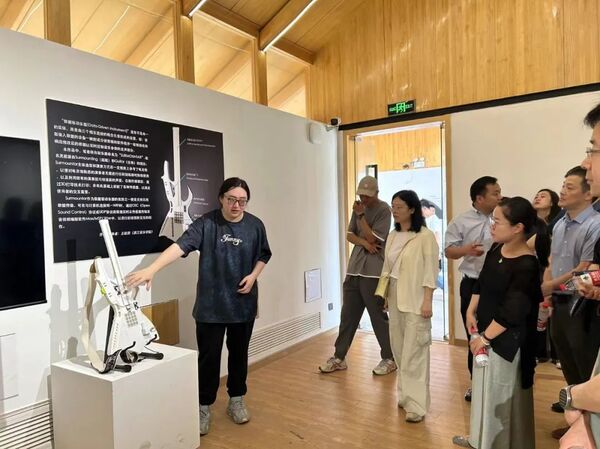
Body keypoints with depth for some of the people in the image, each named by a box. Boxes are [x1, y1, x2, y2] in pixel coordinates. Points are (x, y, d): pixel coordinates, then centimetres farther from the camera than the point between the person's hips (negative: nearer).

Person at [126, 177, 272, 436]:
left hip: (243, 304, 3)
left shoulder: (255, 225, -2)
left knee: (239, 354, 14)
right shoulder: (206, 223, -11)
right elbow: (181, 245, -24)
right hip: (210, 305, -2)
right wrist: (151, 269, -37)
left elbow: (263, 255, 12)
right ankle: (204, 407, 23)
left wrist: (253, 276, -6)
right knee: (208, 357, 5)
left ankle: (236, 400, 34)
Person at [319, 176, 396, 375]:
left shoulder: (384, 210, -8)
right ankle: (339, 357, 19)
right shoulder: (359, 207, 12)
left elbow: (372, 238, -14)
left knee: (378, 317, 2)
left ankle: (389, 359, 17)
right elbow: (350, 235, 8)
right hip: (354, 270, 6)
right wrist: (363, 242, -11)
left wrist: (360, 216, -14)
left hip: (373, 272, -6)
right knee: (347, 315, 10)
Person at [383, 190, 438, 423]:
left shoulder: (425, 236, -11)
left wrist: (427, 301, -14)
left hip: (415, 300, -7)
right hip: (395, 297, 7)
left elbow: (431, 271, -12)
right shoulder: (392, 236, 9)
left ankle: (416, 404, 6)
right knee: (399, 350, 13)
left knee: (414, 353, -3)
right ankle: (405, 395, 28)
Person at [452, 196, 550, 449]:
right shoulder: (496, 249, 1)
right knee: (483, 388, 21)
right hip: (485, 331, 8)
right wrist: (471, 311, 3)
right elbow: (481, 282, 12)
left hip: (505, 339, -8)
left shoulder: (527, 265, -23)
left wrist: (485, 337, -16)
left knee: (500, 394, 8)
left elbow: (512, 311, -23)